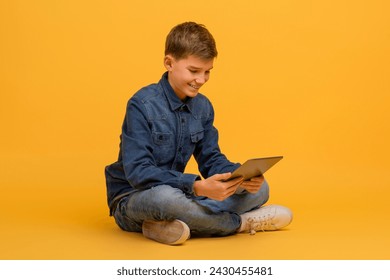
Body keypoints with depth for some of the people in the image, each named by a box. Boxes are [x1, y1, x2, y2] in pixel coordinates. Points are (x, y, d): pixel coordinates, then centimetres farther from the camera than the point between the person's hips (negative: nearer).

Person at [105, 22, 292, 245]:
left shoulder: (203, 107, 3)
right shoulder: (142, 105, -18)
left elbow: (211, 159, 6)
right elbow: (138, 172, -25)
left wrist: (243, 177, -17)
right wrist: (197, 186, -36)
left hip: (175, 192, 7)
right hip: (132, 199, -6)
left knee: (259, 189, -7)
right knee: (165, 197, -43)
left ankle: (170, 225, -22)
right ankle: (241, 222, -17)